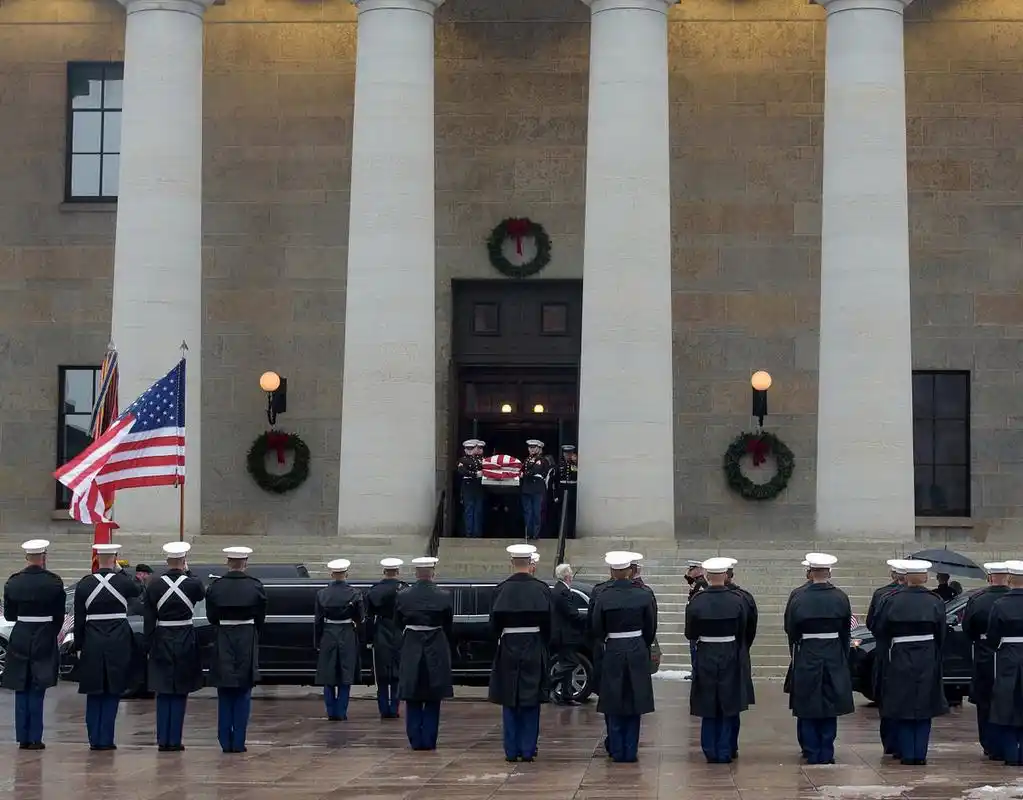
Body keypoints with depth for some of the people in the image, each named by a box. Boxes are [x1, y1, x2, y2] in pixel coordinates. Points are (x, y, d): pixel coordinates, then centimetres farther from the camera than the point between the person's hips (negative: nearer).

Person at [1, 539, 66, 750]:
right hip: (44, 639, -2)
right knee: (37, 691, 3)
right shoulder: (54, 582, -10)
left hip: (20, 639, 2)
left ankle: (23, 738, 11)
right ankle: (34, 738, 1)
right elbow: (59, 616, -2)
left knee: (21, 691, 11)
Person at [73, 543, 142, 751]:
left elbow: (79, 620, 2)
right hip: (119, 644, -2)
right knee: (112, 693, 5)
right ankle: (106, 739, 3)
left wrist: (79, 646, 9)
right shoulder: (123, 582, -7)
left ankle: (95, 739, 12)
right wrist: (120, 571, 15)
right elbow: (138, 590, 17)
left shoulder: (83, 585, -2)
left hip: (92, 644, 2)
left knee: (94, 693, 11)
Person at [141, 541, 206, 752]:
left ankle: (163, 740, 9)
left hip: (161, 642, 2)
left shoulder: (153, 586, -5)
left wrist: (149, 646, 5)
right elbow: (202, 595, 15)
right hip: (185, 643, -1)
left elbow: (148, 620, -2)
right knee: (180, 693, 6)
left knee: (163, 693, 10)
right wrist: (187, 574, 11)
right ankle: (174, 740, 5)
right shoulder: (193, 584, -10)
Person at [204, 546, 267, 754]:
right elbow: (260, 619, 2)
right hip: (248, 641, -1)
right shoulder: (256, 587, -6)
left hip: (223, 643, 1)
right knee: (243, 695, 5)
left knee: (225, 696, 9)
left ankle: (225, 742, 8)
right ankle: (238, 742, 2)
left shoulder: (215, 587, -5)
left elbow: (211, 617, 3)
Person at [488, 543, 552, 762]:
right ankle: (528, 750, 6)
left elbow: (494, 623, -2)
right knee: (531, 703, 7)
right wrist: (543, 644, 11)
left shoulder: (501, 589, -6)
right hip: (534, 649, 0)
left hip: (508, 648, 0)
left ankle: (512, 750, 6)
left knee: (510, 703, 7)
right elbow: (548, 623, -2)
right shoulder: (541, 589, -6)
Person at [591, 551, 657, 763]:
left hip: (613, 652, -1)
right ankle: (631, 751, 10)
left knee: (614, 706, 8)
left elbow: (597, 630, -2)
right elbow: (651, 628, 1)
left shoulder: (604, 597, -9)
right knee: (634, 703, 9)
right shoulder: (644, 595, -6)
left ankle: (617, 751, 10)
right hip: (638, 652, 1)